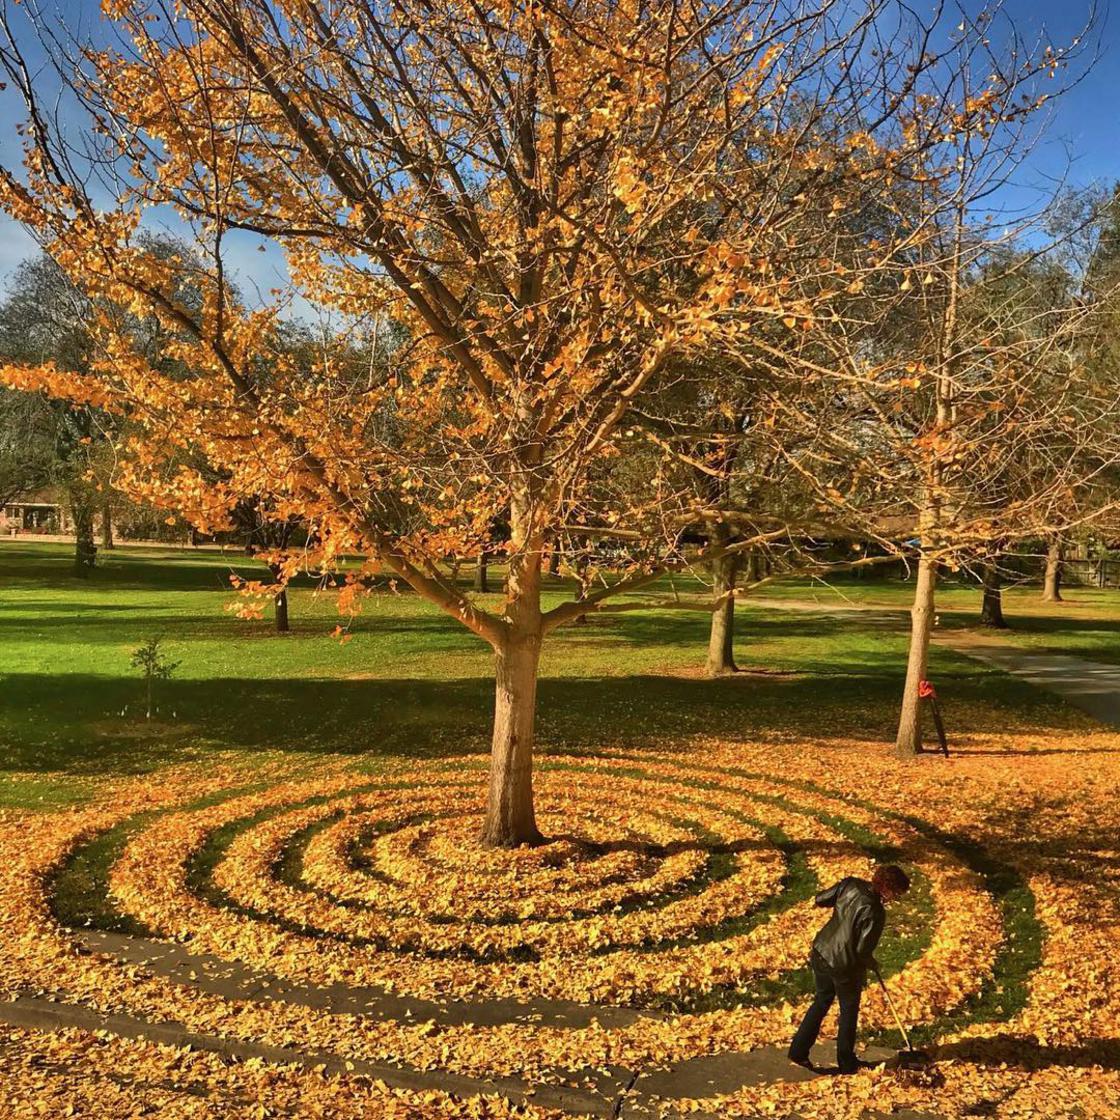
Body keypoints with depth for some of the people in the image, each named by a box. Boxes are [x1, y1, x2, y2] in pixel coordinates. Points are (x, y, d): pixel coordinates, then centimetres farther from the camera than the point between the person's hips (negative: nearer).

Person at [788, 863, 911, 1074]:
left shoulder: (851, 884, -12)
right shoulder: (875, 912, -28)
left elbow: (820, 899, -2)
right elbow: (863, 950, -22)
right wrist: (873, 964, -1)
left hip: (821, 953, 6)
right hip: (845, 966, -6)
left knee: (822, 1000, 24)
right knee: (849, 1011, 19)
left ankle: (798, 1051, 28)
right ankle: (846, 1063, 34)